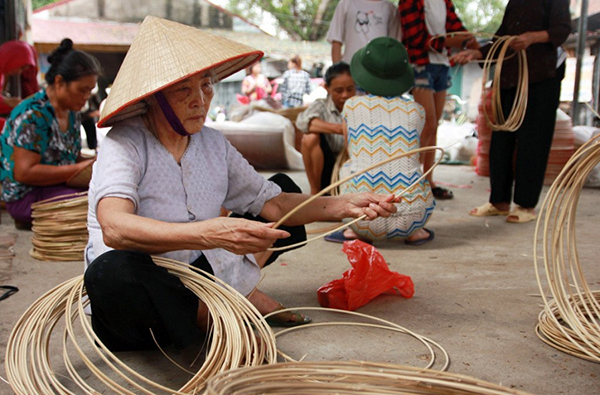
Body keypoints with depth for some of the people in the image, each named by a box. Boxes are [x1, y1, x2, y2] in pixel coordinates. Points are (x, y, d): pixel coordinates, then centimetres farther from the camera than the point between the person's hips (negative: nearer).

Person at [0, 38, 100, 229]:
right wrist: (80, 169, -21)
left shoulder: (72, 114, 11)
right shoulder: (32, 115, -15)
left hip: (59, 189, 9)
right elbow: (24, 172, -21)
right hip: (26, 196, -9)